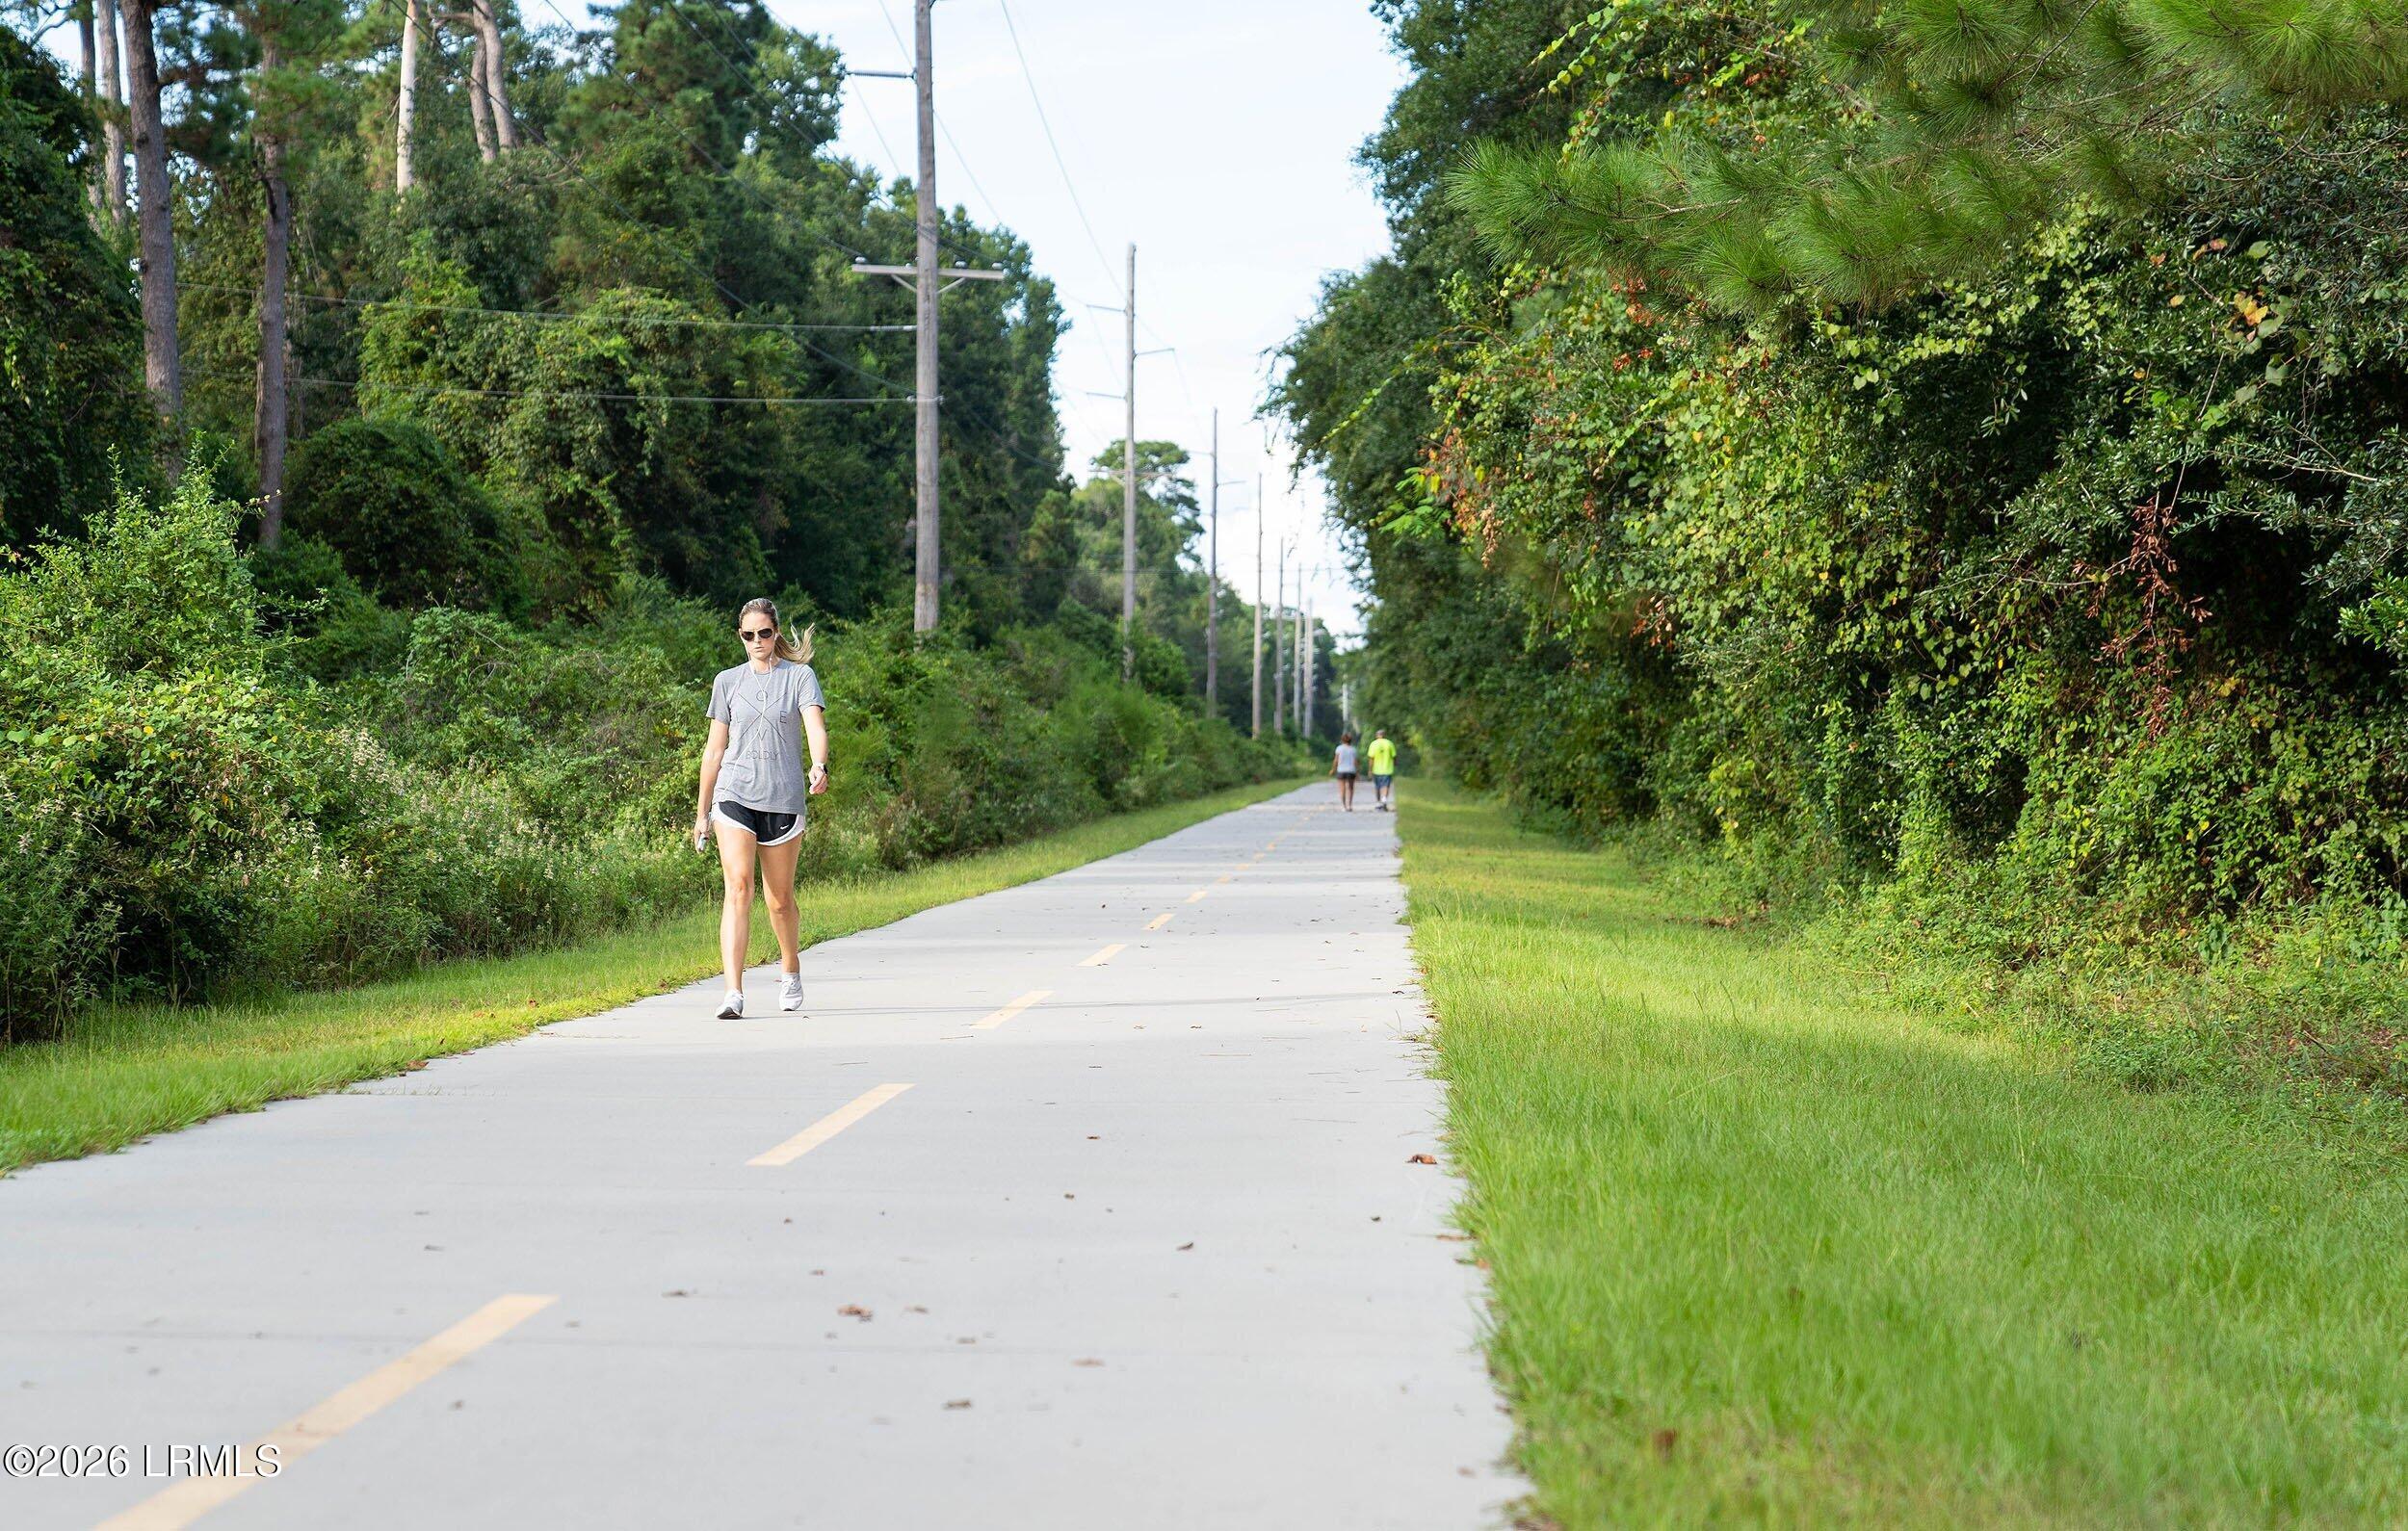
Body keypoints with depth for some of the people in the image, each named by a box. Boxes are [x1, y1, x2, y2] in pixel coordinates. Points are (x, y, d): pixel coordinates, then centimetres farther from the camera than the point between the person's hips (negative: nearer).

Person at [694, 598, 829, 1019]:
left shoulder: (799, 677, 4)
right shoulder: (728, 681, 11)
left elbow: (815, 726, -12)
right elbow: (715, 748, 15)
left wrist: (820, 766, -33)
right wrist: (701, 811, 15)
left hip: (783, 798, -1)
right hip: (734, 795, 1)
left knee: (780, 898, 9)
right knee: (738, 888, -15)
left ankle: (791, 969, 37)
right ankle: (734, 993, -22)